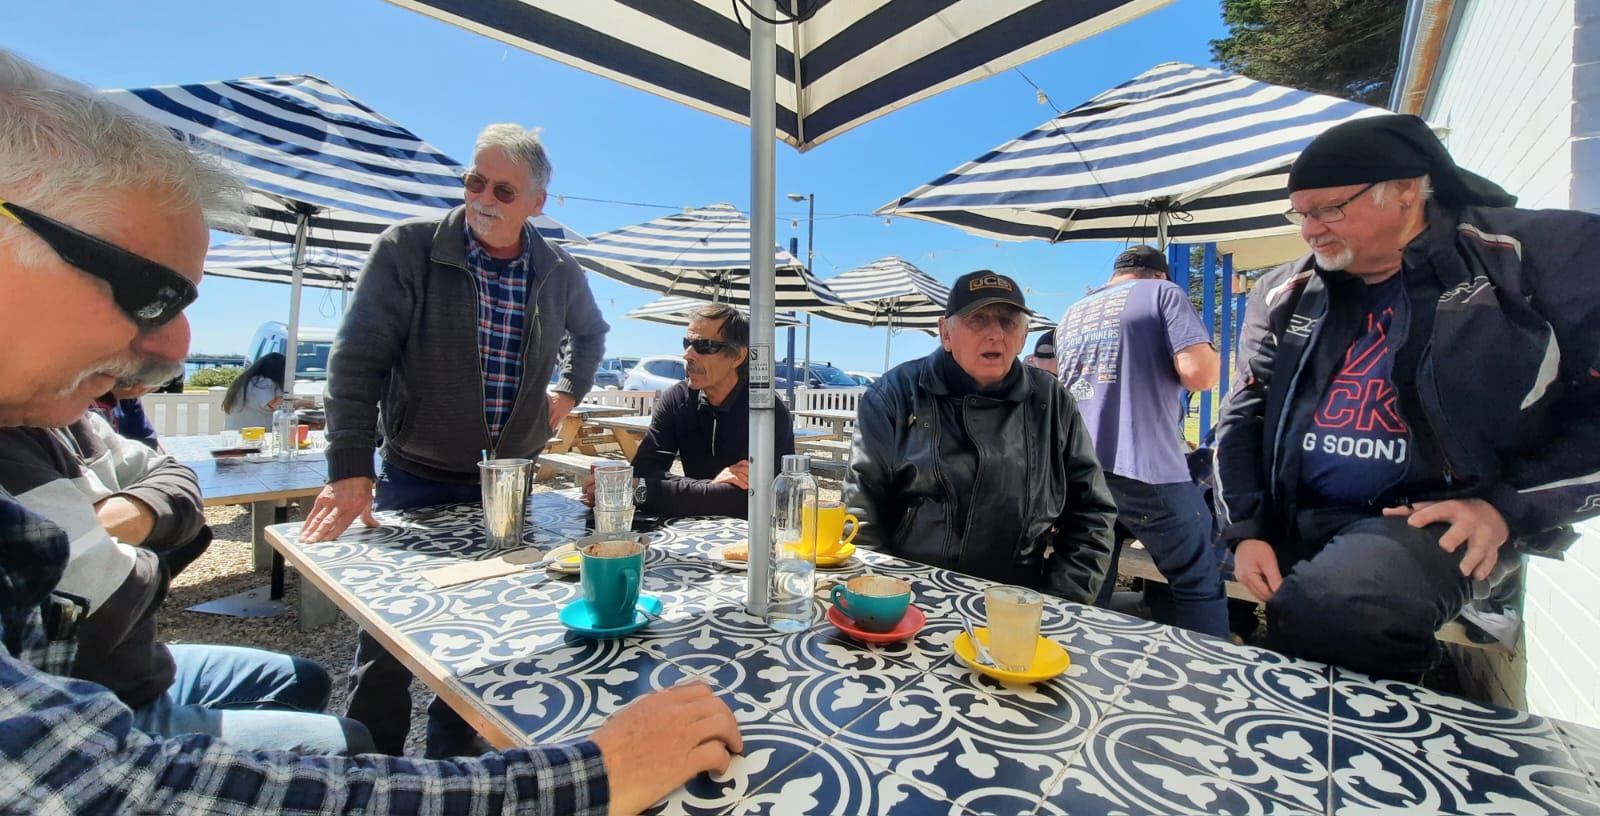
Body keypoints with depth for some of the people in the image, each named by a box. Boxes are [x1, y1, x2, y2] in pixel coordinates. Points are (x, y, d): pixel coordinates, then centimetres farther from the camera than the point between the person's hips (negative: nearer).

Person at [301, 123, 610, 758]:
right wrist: (350, 471, -20)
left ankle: (453, 758, 34)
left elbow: (590, 332, 22)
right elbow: (358, 359, -13)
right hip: (417, 480, -2)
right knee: (388, 639, 7)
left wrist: (569, 393, 10)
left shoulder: (560, 274, 1)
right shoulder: (407, 248, -9)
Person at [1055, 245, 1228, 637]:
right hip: (1143, 467, -5)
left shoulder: (1071, 314, 21)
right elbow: (1200, 373, -10)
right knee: (1199, 583, 9)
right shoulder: (1164, 293, 4)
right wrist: (1208, 353, 12)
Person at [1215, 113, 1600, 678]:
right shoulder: (1294, 298, 8)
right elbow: (1246, 414, 9)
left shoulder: (1530, 255, -2)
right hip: (1295, 525, 5)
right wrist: (1245, 529, 0)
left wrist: (1509, 506, -13)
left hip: (1436, 522, -4)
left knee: (1323, 612, -32)